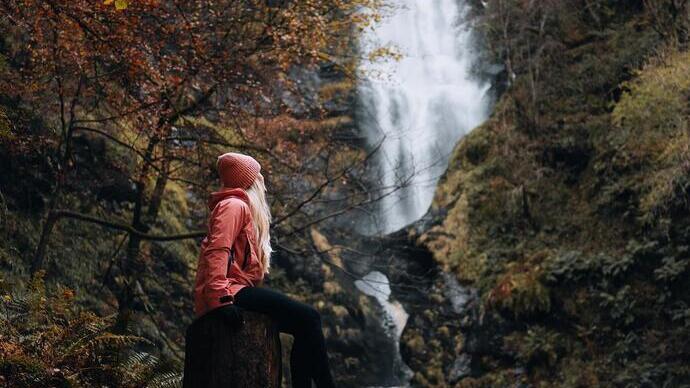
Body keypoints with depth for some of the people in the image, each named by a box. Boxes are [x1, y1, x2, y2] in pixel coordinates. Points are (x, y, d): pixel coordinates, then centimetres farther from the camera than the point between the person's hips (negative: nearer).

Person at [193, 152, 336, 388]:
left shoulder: (240, 207, 29)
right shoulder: (234, 205, -2)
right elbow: (217, 250, -17)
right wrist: (221, 299, -29)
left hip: (236, 292, 10)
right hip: (231, 292, -10)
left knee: (305, 327, 6)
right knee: (308, 317, -19)